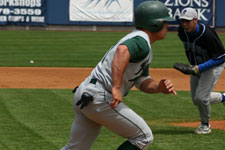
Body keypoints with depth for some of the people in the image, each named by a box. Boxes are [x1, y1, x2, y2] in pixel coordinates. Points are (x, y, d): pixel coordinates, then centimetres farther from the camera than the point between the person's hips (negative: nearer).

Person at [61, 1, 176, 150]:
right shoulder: (142, 41, -11)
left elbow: (142, 82, 19)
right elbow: (122, 51, -35)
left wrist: (160, 87, -2)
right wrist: (116, 87, -39)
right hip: (99, 97, -10)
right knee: (144, 137, -3)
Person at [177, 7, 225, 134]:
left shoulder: (207, 34, -33)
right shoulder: (182, 30, -13)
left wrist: (199, 68, -35)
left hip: (213, 66, -7)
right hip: (197, 66, 7)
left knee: (201, 97, -16)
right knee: (196, 100, 10)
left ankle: (205, 125, 10)